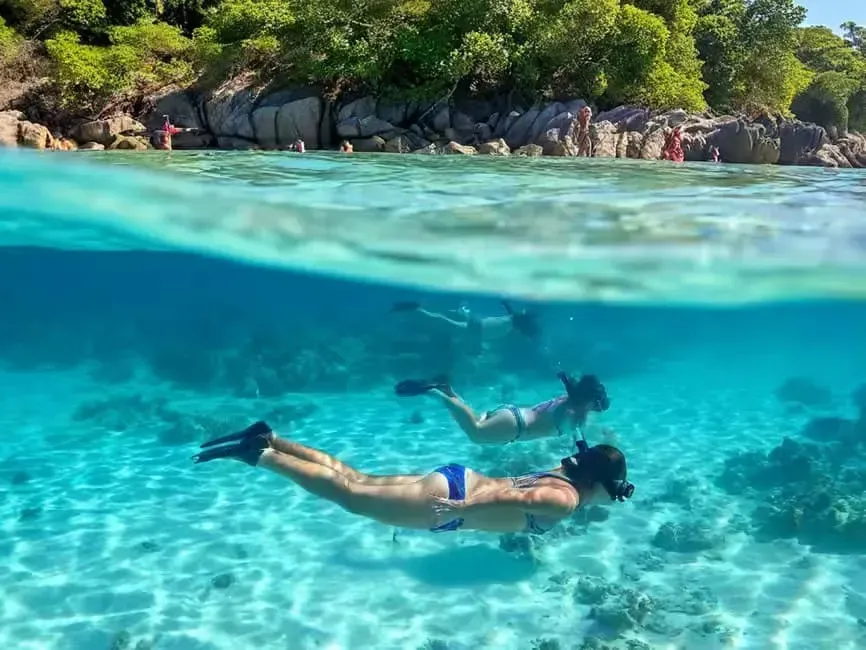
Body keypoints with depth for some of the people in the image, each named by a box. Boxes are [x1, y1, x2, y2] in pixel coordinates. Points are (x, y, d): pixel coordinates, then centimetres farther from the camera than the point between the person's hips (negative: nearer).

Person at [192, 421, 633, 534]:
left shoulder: (563, 473, 11)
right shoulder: (567, 500, -15)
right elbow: (510, 498, -29)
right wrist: (464, 507, -31)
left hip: (457, 481, 8)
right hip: (453, 495, -8)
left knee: (355, 479, 8)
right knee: (350, 496, -8)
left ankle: (267, 439, 7)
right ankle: (258, 453, -10)